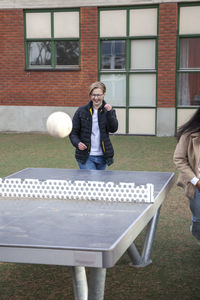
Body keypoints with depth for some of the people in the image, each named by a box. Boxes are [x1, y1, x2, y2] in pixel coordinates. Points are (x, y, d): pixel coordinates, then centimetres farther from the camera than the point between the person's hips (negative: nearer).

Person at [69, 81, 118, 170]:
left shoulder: (109, 111, 3)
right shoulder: (81, 111, 0)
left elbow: (113, 129, -12)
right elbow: (73, 132, 2)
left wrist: (109, 112, -23)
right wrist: (77, 143, -17)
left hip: (102, 157, 2)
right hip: (85, 156, -2)